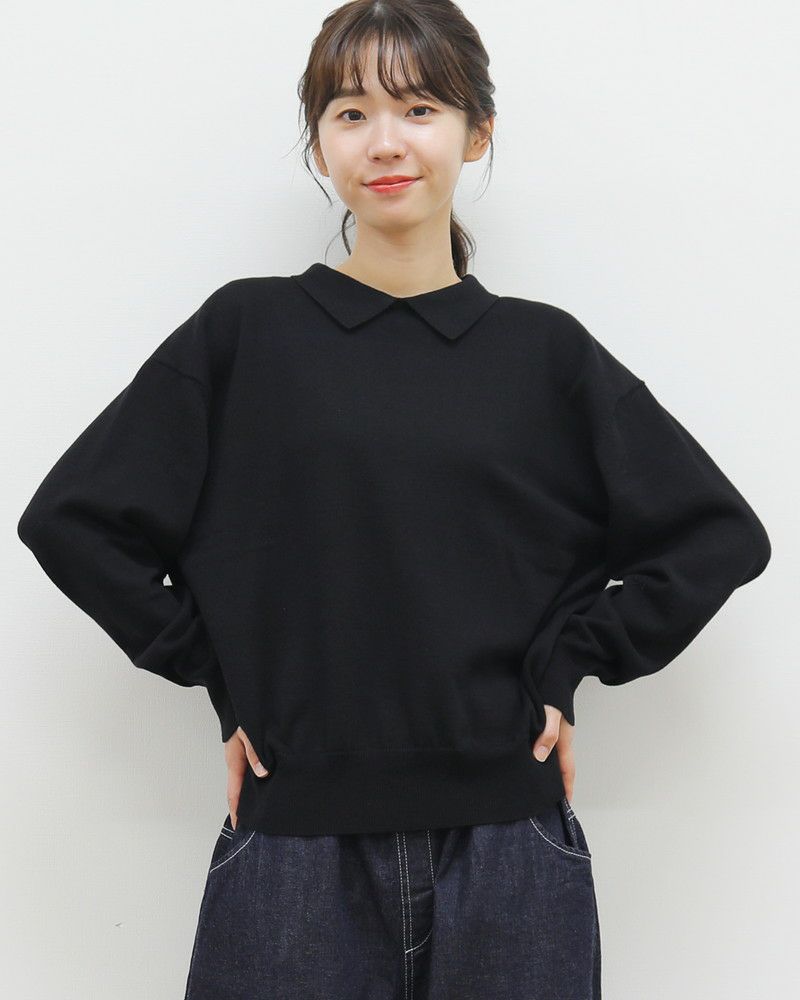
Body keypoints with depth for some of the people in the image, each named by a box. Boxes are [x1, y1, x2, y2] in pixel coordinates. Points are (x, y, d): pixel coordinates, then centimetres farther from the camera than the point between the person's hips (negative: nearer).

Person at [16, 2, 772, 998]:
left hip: (505, 848, 1)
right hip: (297, 849, 0)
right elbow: (72, 519, 4)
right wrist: (214, 667, -2)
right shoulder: (244, 332, 2)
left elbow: (720, 533, 7)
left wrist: (568, 659, -1)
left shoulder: (543, 351, 4)